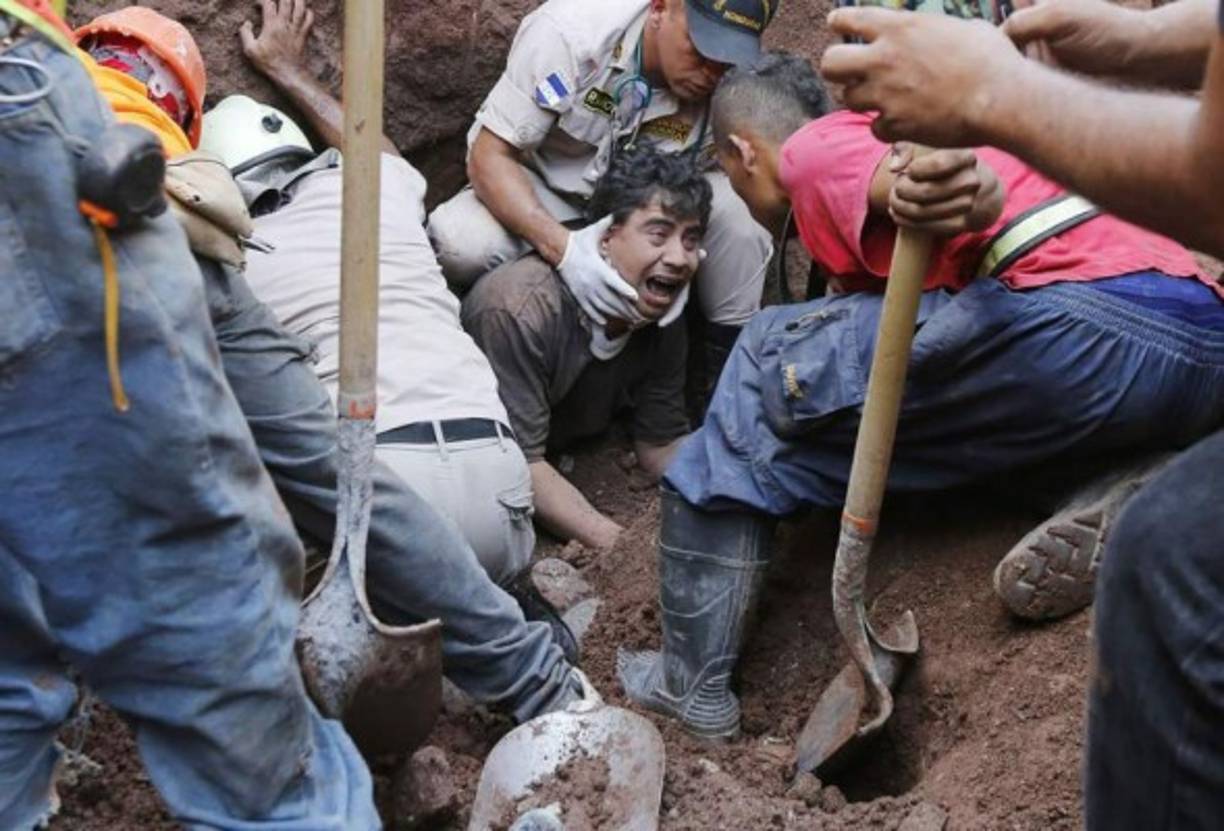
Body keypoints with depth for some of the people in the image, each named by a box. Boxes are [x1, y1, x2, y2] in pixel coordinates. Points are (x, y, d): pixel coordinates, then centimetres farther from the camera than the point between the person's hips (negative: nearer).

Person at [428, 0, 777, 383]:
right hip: (540, 195, -2)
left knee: (738, 204, -27)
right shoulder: (567, 31, -30)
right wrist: (565, 248, -44)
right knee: (461, 244, -35)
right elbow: (488, 157, -29)